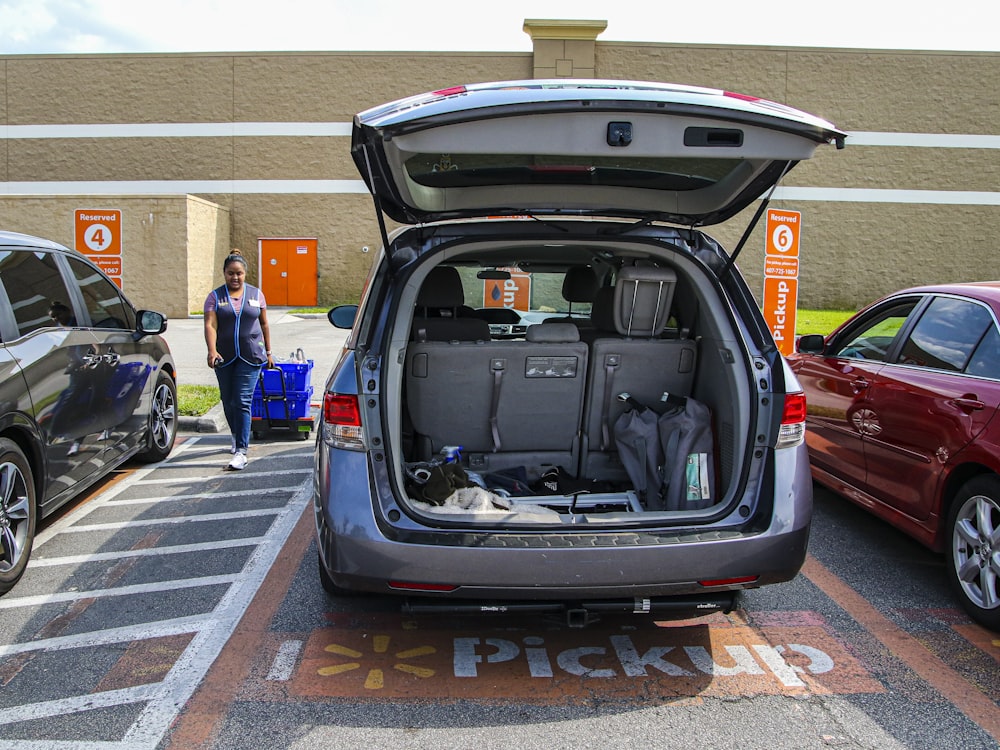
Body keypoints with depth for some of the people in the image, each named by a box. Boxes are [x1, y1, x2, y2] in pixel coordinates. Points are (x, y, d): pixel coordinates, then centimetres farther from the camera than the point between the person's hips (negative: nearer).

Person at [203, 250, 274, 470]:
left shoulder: (256, 294, 6)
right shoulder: (215, 296, 2)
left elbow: (264, 324, 13)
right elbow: (210, 325, -10)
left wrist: (268, 352, 13)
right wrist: (212, 350, -25)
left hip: (250, 357, -1)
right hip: (224, 358, 2)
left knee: (243, 402, -9)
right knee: (228, 401, 13)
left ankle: (241, 451, -10)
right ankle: (236, 436, 38)